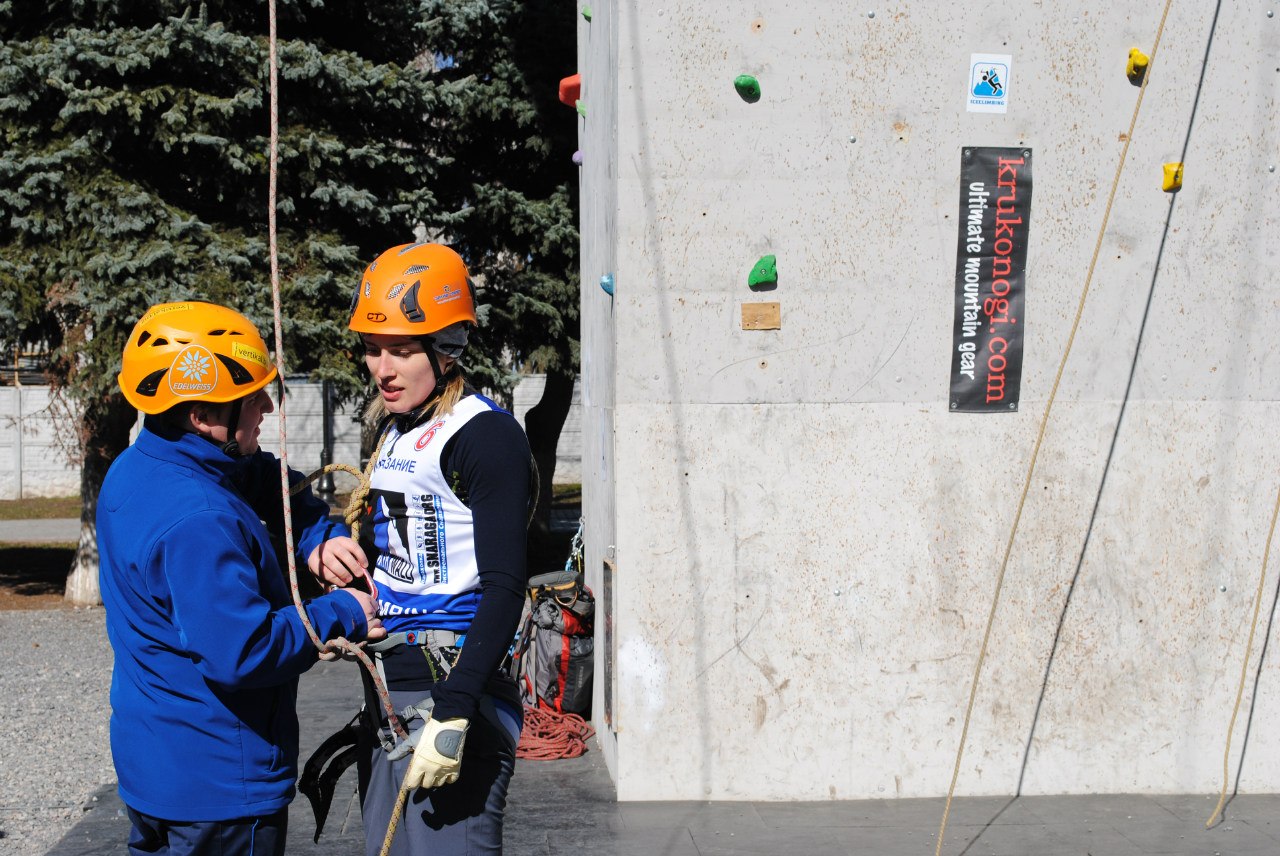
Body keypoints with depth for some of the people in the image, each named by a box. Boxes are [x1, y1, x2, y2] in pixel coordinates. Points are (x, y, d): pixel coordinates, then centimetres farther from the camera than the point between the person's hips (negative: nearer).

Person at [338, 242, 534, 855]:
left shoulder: (485, 435, -12)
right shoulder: (393, 431, 15)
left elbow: (503, 587, -19)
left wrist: (453, 715, -25)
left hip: (454, 690, -9)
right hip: (388, 699, 9)